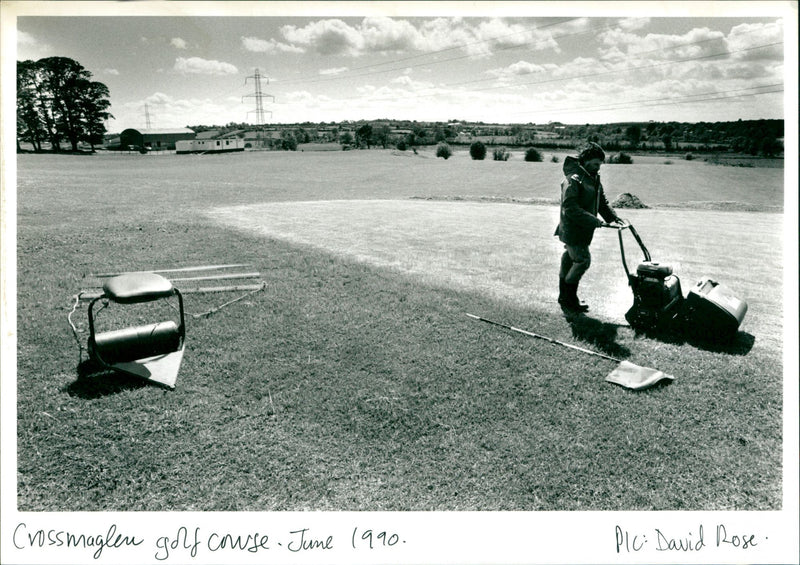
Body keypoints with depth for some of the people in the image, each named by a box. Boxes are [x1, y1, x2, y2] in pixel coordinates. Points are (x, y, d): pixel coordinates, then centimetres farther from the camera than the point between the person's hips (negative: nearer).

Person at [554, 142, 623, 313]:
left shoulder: (594, 178, 11)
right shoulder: (573, 179, -20)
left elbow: (601, 201, 16)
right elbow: (570, 208, -26)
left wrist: (613, 217, 0)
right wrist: (595, 221, -29)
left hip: (584, 229, 9)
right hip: (572, 229, -9)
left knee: (569, 260, 15)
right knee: (583, 260, -9)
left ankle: (564, 297, 26)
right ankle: (569, 300, 4)